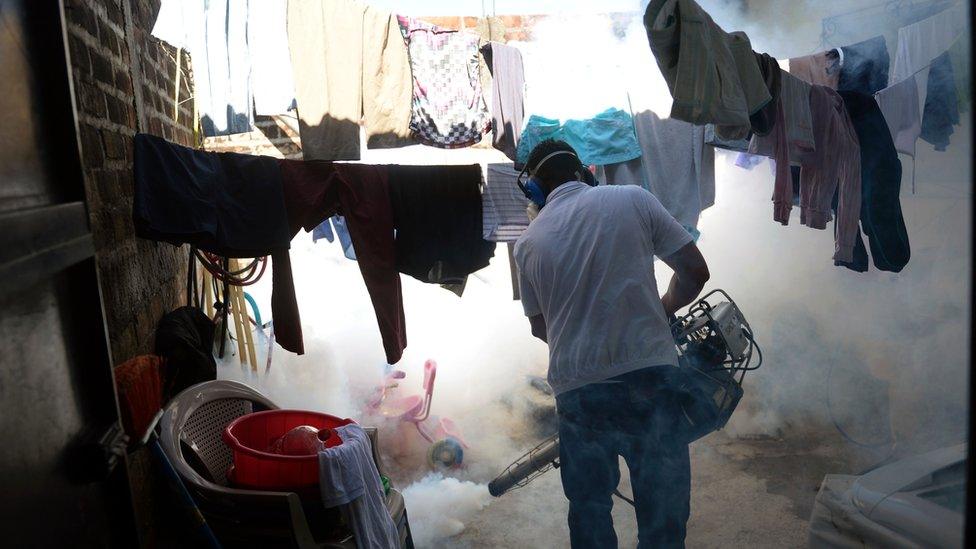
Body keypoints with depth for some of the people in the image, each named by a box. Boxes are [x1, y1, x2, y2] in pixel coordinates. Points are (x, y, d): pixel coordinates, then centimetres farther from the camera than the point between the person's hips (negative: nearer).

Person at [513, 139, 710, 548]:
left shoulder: (529, 242, 6)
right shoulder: (633, 199, 2)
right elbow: (695, 272, 3)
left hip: (577, 389, 2)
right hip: (650, 377, -1)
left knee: (589, 508, 20)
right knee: (663, 504, 13)